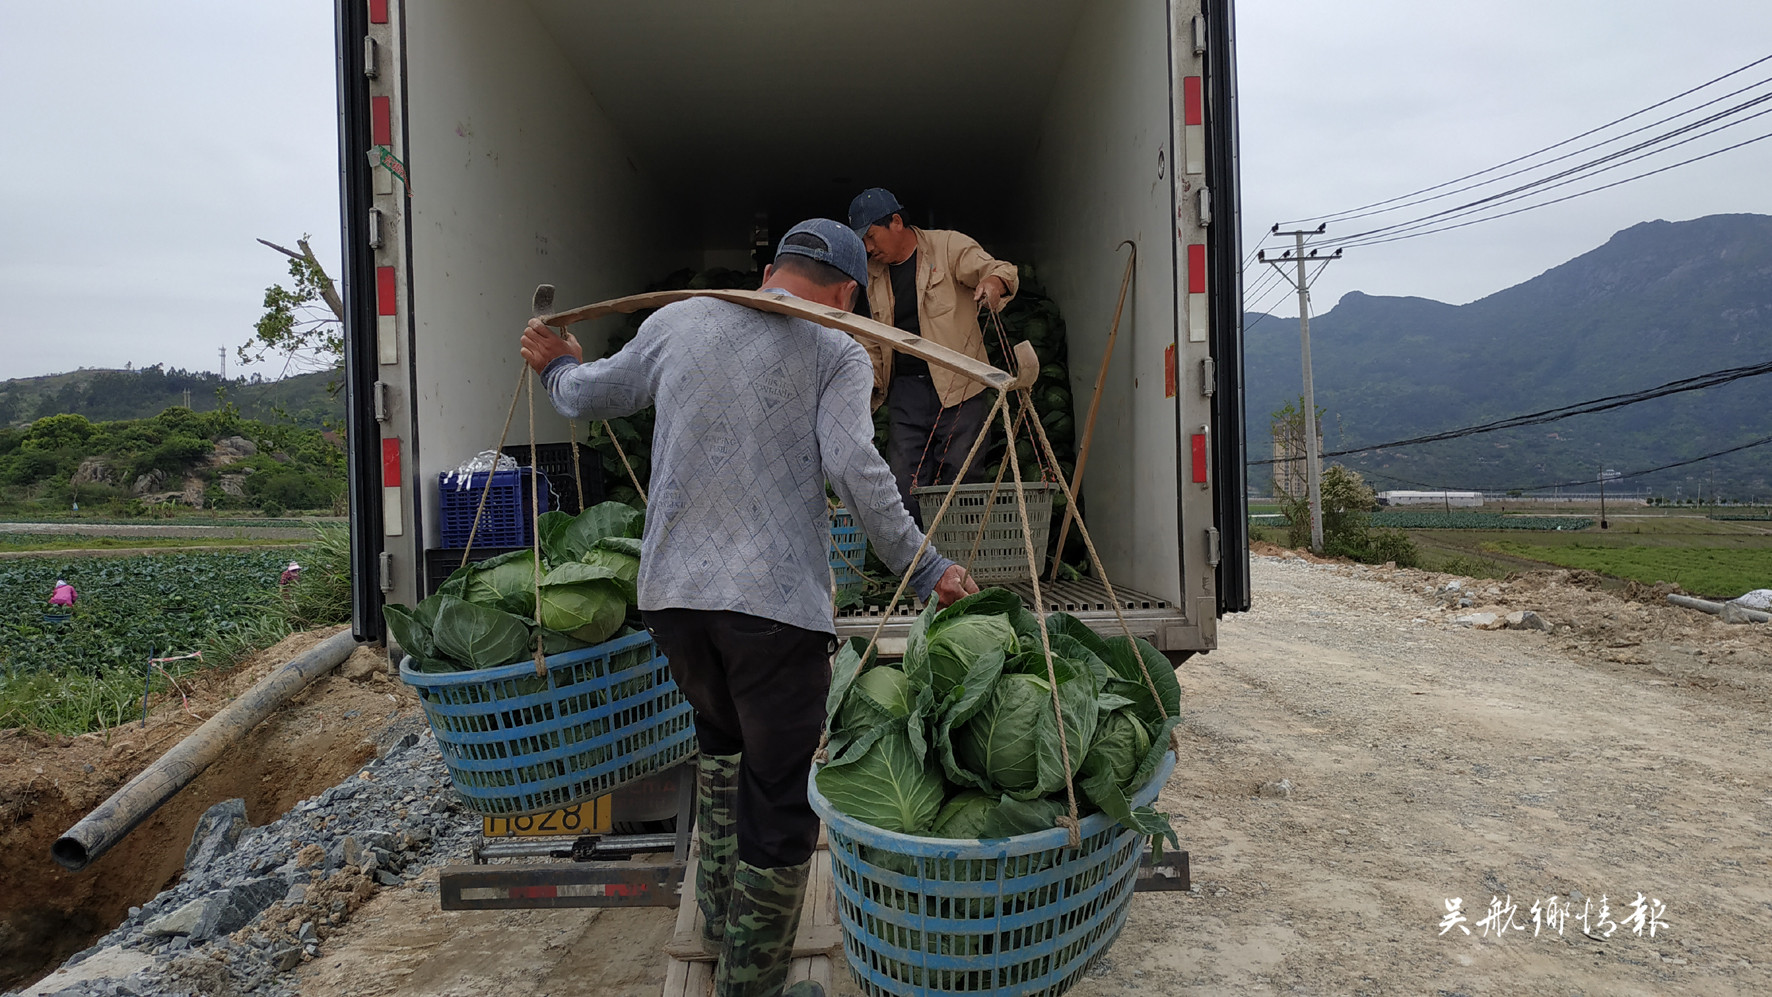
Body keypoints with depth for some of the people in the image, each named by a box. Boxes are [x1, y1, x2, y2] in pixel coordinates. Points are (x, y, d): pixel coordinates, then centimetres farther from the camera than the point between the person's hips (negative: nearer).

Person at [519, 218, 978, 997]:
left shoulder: (677, 320, 13)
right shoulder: (835, 352, 0)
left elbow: (591, 395, 23)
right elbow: (854, 469, -14)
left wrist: (555, 366, 45)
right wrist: (922, 568, -7)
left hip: (672, 589, 6)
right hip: (775, 599, -5)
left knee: (721, 739, 29)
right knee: (781, 794, 6)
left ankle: (720, 919, 38)